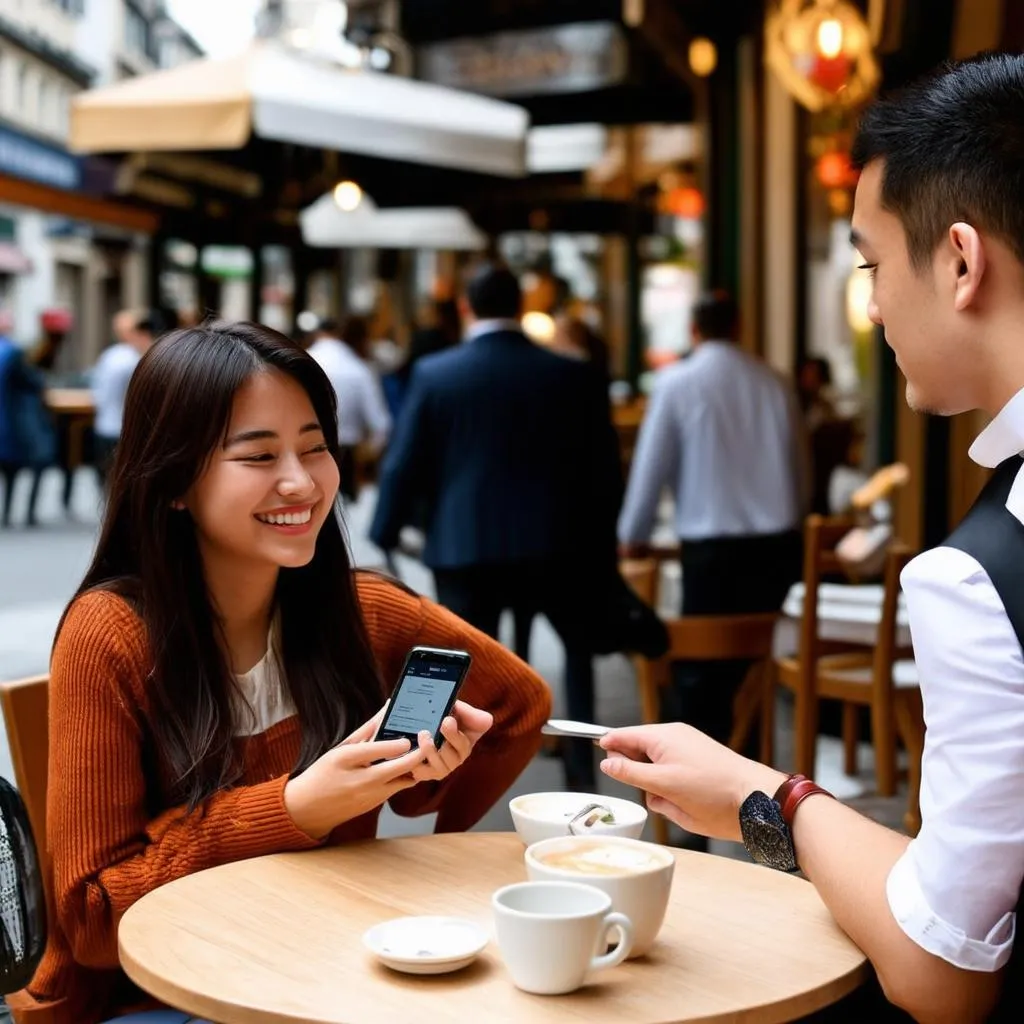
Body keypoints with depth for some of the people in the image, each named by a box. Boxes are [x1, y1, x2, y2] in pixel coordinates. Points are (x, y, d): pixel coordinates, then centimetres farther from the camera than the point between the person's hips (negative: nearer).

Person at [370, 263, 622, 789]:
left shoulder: (434, 374, -3)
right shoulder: (574, 376, 0)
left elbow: (403, 467, -2)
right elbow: (603, 470, 4)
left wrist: (382, 541, 8)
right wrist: (602, 545, 14)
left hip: (464, 548, -1)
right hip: (556, 544, 2)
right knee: (579, 647, 24)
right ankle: (582, 771, 21)